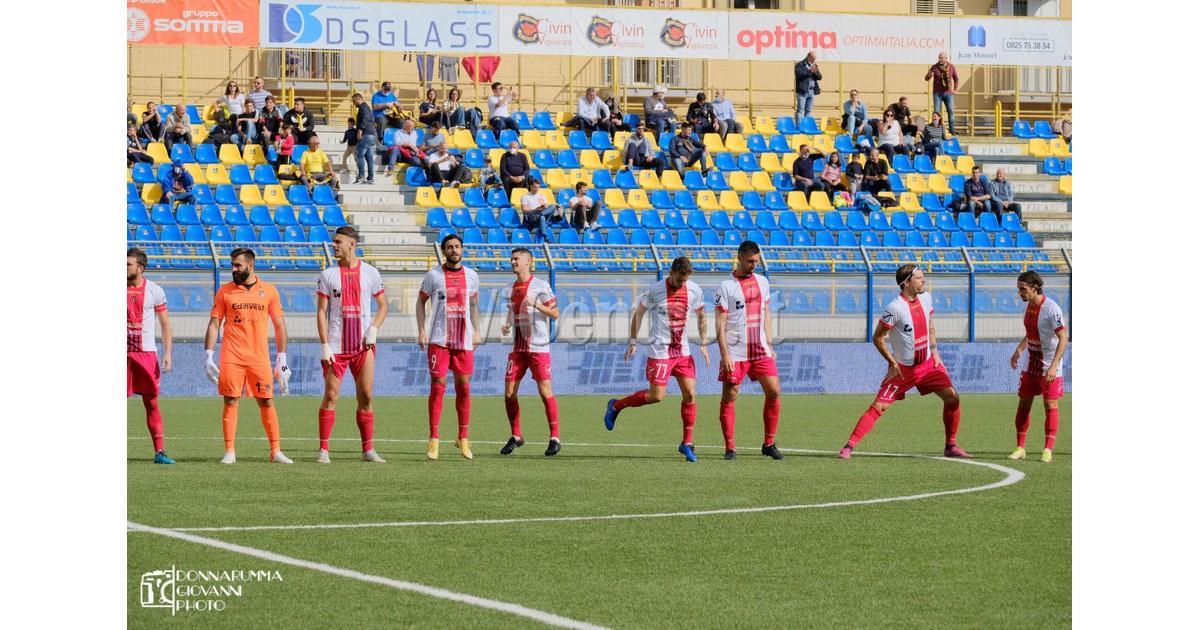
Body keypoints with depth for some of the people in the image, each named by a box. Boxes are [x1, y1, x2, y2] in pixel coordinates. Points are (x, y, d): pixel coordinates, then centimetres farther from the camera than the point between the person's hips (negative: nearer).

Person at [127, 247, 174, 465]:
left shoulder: (154, 291, 2)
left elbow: (165, 324, 6)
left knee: (151, 403, 0)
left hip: (146, 353, 0)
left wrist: (167, 353, -1)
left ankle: (159, 451, 2)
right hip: (121, 353, 0)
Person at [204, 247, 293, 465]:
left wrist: (282, 360, 5)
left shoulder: (269, 291, 7)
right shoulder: (225, 291, 6)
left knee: (266, 402, 0)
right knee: (230, 402, -3)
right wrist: (208, 357, -2)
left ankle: (275, 451, 5)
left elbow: (280, 326, 10)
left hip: (259, 357, 0)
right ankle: (229, 452, 1)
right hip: (231, 357, 0)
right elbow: (214, 325, 7)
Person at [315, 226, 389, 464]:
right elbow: (322, 311, 1)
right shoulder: (327, 275, 3)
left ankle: (368, 449, 9)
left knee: (365, 396, 2)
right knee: (331, 395, -4)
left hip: (364, 346, 1)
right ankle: (323, 449, 1)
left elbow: (383, 306, 11)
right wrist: (324, 346, -8)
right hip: (336, 346, -1)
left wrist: (373, 331, -6)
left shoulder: (370, 273, 5)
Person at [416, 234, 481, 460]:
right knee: (438, 386, -6)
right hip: (439, 339, -3)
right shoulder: (433, 276, 0)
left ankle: (463, 438, 12)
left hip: (464, 340, 3)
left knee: (464, 388, 3)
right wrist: (421, 331, -1)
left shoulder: (471, 276, 9)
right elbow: (421, 301, 7)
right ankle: (433, 440, -2)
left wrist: (476, 331, 11)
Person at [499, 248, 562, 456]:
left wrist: (536, 304, -20)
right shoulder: (511, 289, 13)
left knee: (545, 391, -8)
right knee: (509, 394, 2)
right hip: (517, 348, 6)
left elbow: (555, 313, -6)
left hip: (538, 347, -6)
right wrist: (507, 325, 3)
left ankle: (555, 438, -1)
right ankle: (516, 436, 17)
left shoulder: (541, 286, -5)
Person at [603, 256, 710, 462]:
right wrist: (633, 342, -1)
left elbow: (701, 317, 16)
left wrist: (703, 344, 8)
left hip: (683, 351, 4)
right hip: (659, 351, -4)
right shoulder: (655, 290, -10)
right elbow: (639, 313, 1)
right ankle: (615, 406, 15)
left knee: (690, 394, -3)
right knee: (656, 396, -8)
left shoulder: (694, 290, 1)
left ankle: (687, 443, 7)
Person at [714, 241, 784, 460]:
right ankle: (730, 447, 3)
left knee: (773, 392, -3)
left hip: (760, 350, 5)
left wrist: (769, 345, 13)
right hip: (735, 353, -4)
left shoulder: (762, 282, 11)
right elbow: (720, 324, -8)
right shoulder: (726, 286, -5)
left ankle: (769, 444, 7)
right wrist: (725, 354, -15)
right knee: (729, 398, -3)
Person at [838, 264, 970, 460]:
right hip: (902, 368, -5)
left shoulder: (926, 298, 1)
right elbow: (877, 337, -13)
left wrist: (934, 352, 7)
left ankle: (951, 446, 7)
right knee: (879, 406, -12)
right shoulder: (895, 308, -20)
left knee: (952, 397, -6)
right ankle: (848, 447, -8)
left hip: (928, 363, 5)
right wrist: (893, 364, -12)